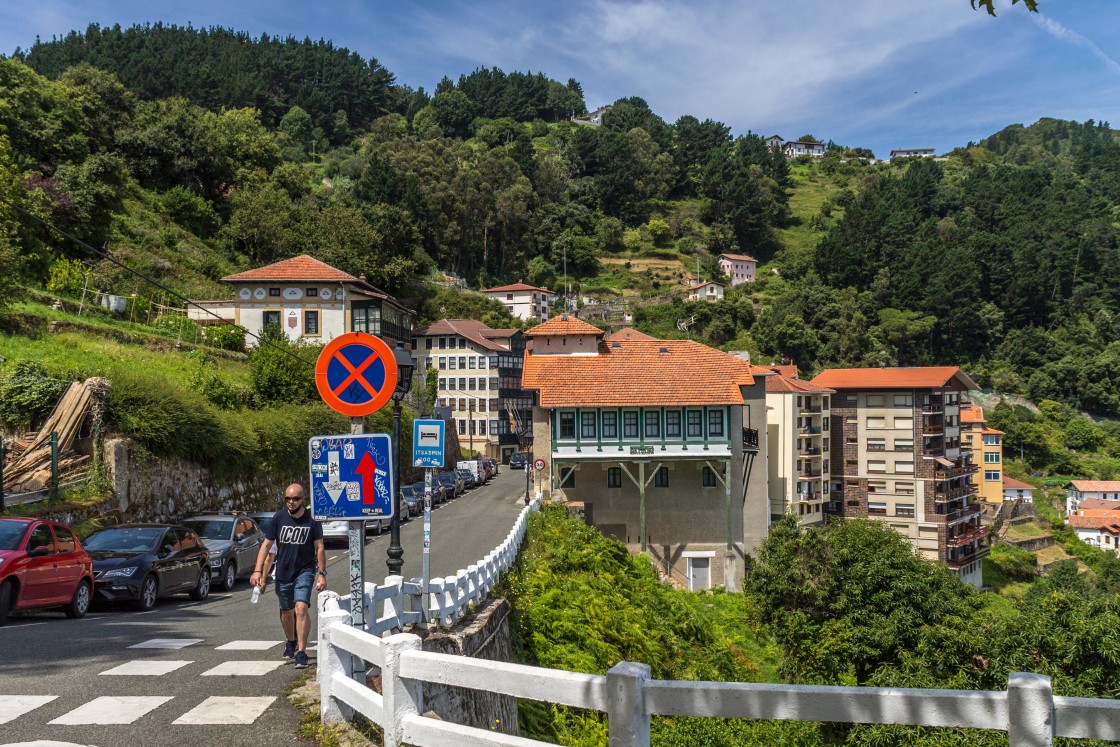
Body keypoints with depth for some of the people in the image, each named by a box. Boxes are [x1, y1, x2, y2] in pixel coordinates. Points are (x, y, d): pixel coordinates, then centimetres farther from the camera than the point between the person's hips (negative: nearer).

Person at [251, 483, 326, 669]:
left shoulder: (312, 519, -10)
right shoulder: (279, 518, -5)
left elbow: (319, 548, -4)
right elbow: (266, 545, -1)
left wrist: (322, 573, -7)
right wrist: (258, 571, -10)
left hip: (305, 571, -3)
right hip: (283, 572, 3)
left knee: (301, 608, -19)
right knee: (286, 611, 18)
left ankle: (301, 652, -16)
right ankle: (291, 642, 44)